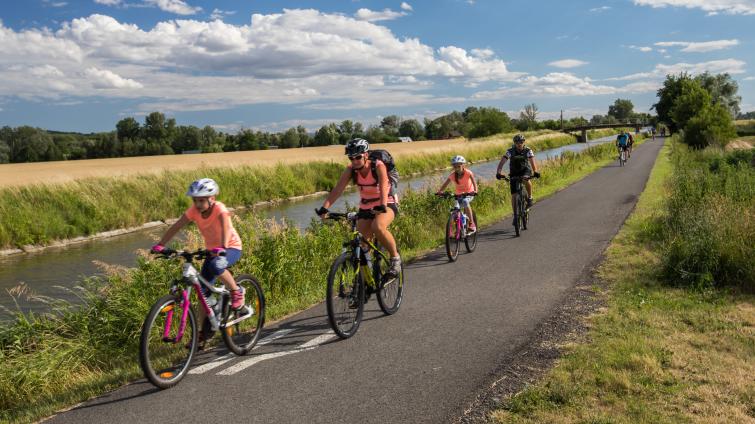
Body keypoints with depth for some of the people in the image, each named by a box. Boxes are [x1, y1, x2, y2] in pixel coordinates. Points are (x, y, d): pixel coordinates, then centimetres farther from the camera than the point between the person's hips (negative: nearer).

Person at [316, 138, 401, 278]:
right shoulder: (351, 169, -10)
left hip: (387, 204, -4)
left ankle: (395, 257, -13)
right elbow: (337, 189, -20)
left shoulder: (378, 166, -20)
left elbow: (383, 187, -35)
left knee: (377, 227, -34)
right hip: (365, 207, 5)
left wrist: (382, 206, -52)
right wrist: (324, 208, -34)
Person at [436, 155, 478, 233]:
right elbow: (445, 184, -15)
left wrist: (475, 190, -51)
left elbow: (474, 181, -32)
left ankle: (472, 224, -26)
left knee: (465, 202, -35)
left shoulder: (468, 173, -19)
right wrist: (440, 191, -35)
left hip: (469, 193, -4)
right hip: (459, 194, 4)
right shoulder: (452, 175, -12)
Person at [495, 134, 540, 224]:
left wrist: (535, 171, -48)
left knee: (526, 180, -37)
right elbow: (502, 162, -25)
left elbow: (532, 161, -29)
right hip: (514, 173, 1)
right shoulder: (510, 151, -16)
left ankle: (529, 197, -13)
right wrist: (498, 173, -42)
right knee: (514, 195, -6)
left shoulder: (528, 151, -15)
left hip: (525, 170, -1)